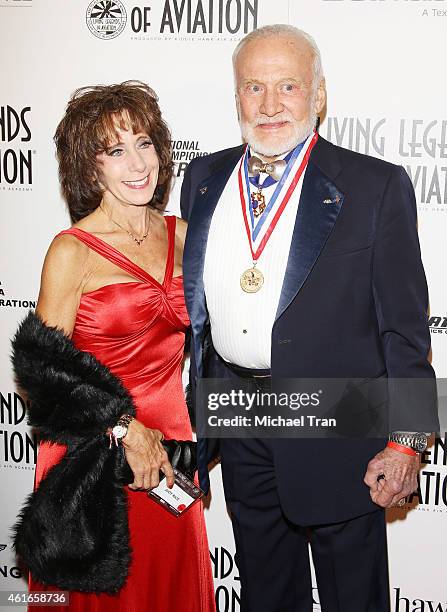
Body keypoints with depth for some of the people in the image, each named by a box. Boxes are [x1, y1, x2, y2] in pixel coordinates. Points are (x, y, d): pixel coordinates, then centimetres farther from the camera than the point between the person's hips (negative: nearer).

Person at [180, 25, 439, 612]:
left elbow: (405, 325, -9)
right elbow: (194, 302, 10)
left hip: (337, 429, -4)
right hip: (237, 423, 4)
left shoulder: (376, 185, -10)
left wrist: (406, 441, -11)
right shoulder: (204, 178, 4)